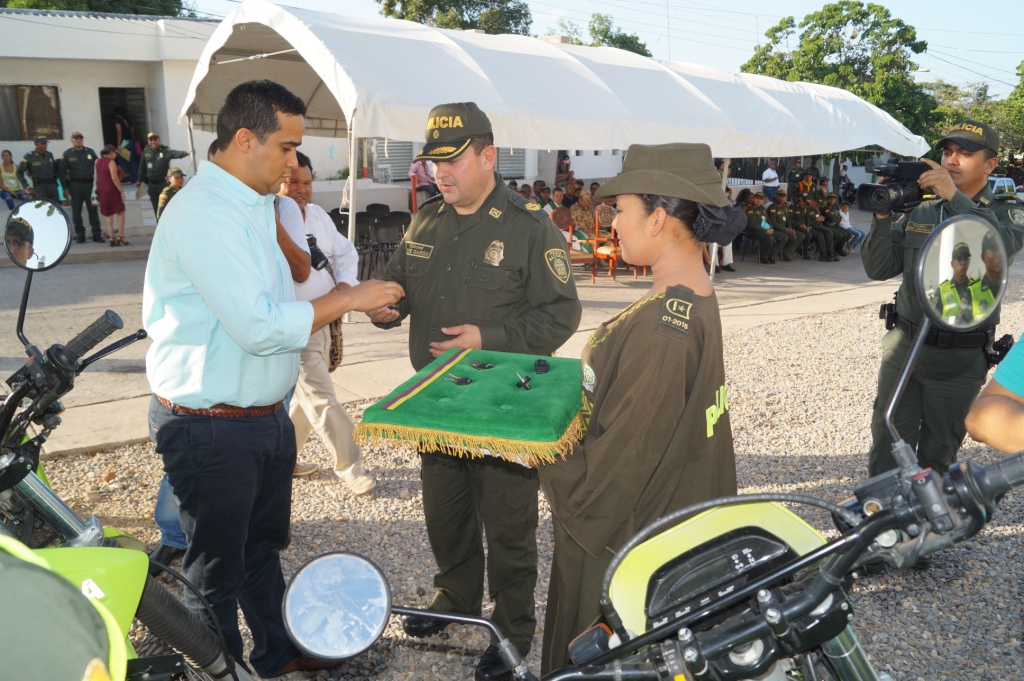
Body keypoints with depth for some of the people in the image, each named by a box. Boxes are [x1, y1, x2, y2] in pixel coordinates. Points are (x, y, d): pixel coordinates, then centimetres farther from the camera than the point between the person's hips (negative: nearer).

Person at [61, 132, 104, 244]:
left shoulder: (90, 152, 9)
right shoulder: (67, 154, 4)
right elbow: (63, 171, 3)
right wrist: (66, 186, -4)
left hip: (90, 184, 1)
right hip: (75, 185, -1)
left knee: (93, 209, 1)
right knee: (76, 211, 3)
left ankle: (97, 234, 5)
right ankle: (80, 235, 10)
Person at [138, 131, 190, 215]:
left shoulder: (165, 150, -13)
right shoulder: (146, 151, 1)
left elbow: (175, 153, -33)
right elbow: (142, 166, 11)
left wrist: (186, 153, -54)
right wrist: (140, 180, 17)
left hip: (163, 183, -4)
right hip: (151, 184, 4)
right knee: (156, 208, 12)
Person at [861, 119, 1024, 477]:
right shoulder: (918, 211, 5)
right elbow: (879, 269, -2)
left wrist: (954, 196, -27)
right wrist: (883, 216, -15)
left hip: (959, 360, -1)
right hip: (903, 346, 2)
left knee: (937, 456, 12)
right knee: (886, 453, 3)